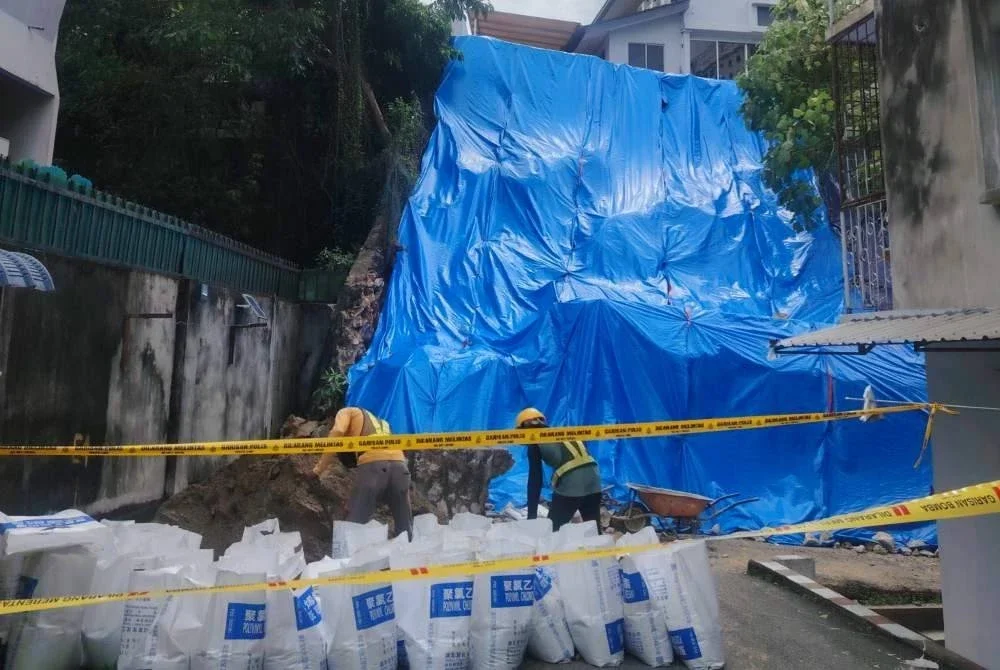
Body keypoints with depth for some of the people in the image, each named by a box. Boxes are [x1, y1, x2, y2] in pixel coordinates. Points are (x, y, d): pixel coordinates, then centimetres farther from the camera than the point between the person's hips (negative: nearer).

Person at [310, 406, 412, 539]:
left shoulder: (347, 412, 25)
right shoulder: (381, 423, 42)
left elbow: (336, 433, 5)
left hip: (373, 464, -5)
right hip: (398, 464, 5)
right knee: (404, 527, 14)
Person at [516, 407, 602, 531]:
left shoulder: (535, 443, 9)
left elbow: (535, 480, 4)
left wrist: (531, 515, 7)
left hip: (569, 484, -6)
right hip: (594, 478, 7)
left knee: (552, 529, 9)